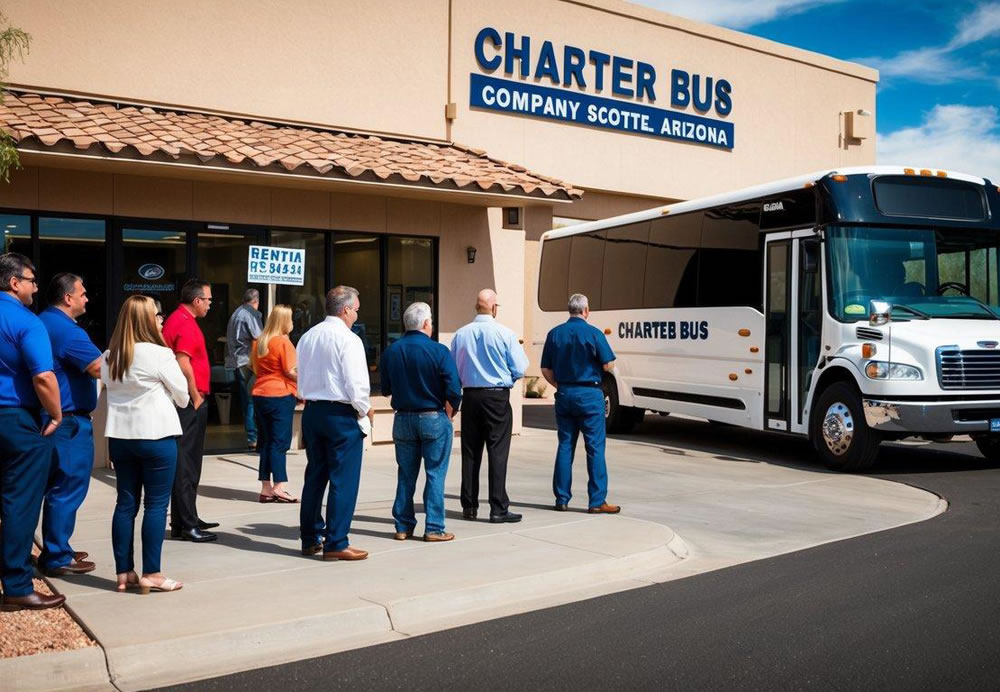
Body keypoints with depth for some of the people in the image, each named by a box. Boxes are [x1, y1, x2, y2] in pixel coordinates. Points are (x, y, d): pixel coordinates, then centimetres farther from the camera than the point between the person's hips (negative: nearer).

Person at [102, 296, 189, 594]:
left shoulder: (108, 358, 6)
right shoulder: (159, 355, -12)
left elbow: (111, 388, 14)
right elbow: (181, 392, -2)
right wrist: (179, 403, 19)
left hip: (119, 435, 6)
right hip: (156, 435, -6)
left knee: (126, 502, 10)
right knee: (156, 504, 1)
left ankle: (124, 573, 14)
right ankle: (151, 574, 3)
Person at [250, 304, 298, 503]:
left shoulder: (258, 342, 11)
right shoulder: (283, 342, -11)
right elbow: (291, 371, -15)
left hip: (259, 394, 7)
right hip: (281, 395, -7)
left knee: (266, 441, 11)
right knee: (280, 442, -3)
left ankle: (266, 488, 12)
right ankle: (278, 487, -5)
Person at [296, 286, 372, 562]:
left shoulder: (307, 337, 9)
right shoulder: (348, 339, -13)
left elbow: (302, 377, 12)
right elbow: (356, 384, -17)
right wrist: (366, 411, -2)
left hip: (311, 411, 8)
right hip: (341, 414, -8)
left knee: (315, 476, 15)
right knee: (343, 480, -1)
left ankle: (311, 538, 23)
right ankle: (336, 544, 2)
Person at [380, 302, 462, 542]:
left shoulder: (390, 352, 2)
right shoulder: (439, 351, -12)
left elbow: (386, 390, 9)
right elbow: (453, 391, -15)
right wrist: (448, 416, -1)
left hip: (403, 419, 4)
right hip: (434, 418, -4)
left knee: (405, 475, 13)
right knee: (435, 475, 4)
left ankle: (403, 526, 18)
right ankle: (434, 529, 6)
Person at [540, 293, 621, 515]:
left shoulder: (555, 334, 4)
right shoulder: (593, 333, -9)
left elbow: (546, 369, 6)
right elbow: (608, 365, -7)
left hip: (564, 395, 5)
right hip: (589, 395, -4)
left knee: (565, 446, 10)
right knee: (595, 448, 1)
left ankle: (562, 499, 13)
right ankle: (597, 501, 1)